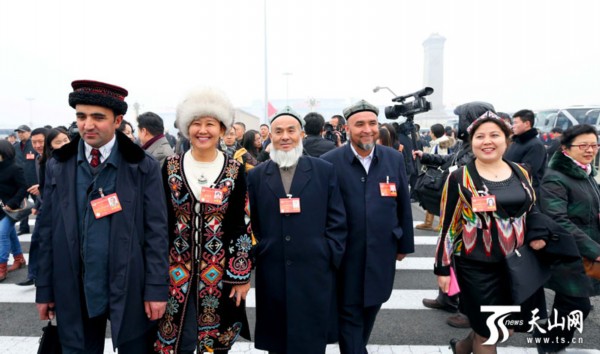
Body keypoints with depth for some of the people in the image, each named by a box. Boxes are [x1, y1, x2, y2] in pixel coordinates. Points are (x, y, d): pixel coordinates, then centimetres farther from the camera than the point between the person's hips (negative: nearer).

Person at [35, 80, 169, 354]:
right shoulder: (57, 167, 3)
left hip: (129, 291, -2)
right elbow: (47, 231, 6)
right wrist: (44, 289, 6)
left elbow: (156, 232, -8)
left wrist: (156, 289, -10)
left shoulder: (144, 167, -6)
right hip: (75, 293, 3)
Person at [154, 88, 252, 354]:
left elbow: (242, 226, -2)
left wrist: (242, 276, -3)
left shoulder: (235, 171, -3)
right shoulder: (170, 168, 0)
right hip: (176, 273, 1)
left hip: (220, 274, 0)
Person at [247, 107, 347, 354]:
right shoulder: (256, 176, 3)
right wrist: (255, 254, 1)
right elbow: (251, 223, 7)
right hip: (272, 273, 2)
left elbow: (337, 221, -1)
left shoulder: (324, 171, -1)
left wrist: (331, 259, -5)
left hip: (315, 272, -1)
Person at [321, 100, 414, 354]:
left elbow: (403, 206, 5)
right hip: (345, 254, -4)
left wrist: (405, 244, 9)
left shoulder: (394, 159, -1)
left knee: (371, 308, 23)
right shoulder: (329, 162, -11)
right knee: (349, 313, 7)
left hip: (382, 252, 4)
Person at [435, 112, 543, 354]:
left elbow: (531, 211, 19)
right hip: (477, 267, -5)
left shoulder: (521, 174, 4)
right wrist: (442, 267, -8)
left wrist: (537, 235, 0)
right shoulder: (460, 178, -11)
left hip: (515, 264, 6)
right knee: (487, 333, 6)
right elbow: (448, 225, -8)